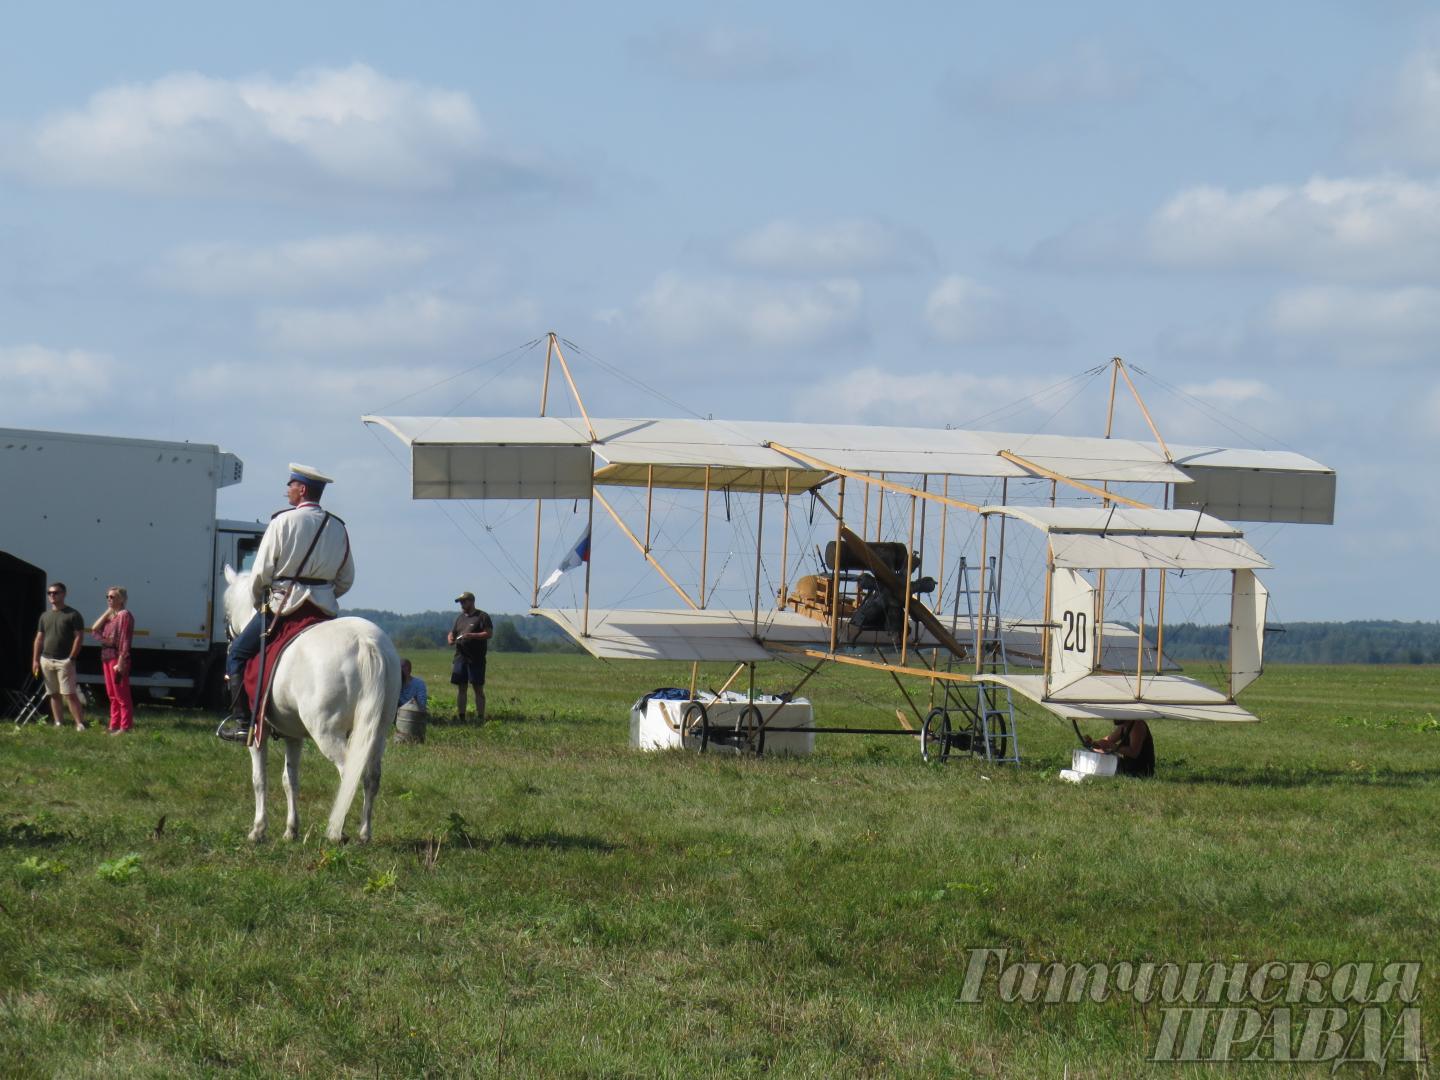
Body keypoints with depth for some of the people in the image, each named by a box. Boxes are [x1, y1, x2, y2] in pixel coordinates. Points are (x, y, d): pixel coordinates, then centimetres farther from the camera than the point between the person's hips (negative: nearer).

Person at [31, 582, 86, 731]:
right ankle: (58, 724, 14)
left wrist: (71, 658, -14)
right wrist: (36, 660, 9)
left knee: (70, 694, -13)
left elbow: (79, 637, -7)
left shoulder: (73, 615, -4)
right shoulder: (45, 616, 14)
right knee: (54, 694, 9)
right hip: (46, 661, 6)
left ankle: (80, 724, -15)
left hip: (64, 661, -6)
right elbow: (39, 638, 16)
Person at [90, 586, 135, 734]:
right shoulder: (109, 615, 17)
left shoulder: (124, 615, -11)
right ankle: (114, 725, 20)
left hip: (117, 656, -10)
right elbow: (95, 630, 8)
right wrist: (107, 612, 0)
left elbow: (125, 640, -17)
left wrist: (121, 662, -22)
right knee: (112, 694, 14)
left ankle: (125, 727, -5)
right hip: (106, 655, 10)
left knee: (121, 694, -7)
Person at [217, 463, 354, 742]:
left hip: (284, 603, -5)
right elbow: (346, 580, 14)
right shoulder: (338, 528, 11)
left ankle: (241, 720, -4)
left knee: (237, 653, 6)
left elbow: (262, 572, -6)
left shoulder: (284, 521, -6)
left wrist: (259, 602, 11)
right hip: (325, 609, 5)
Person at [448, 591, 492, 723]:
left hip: (476, 658, -6)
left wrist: (472, 636, -20)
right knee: (460, 687, 6)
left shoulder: (482, 616, -1)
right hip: (460, 656, 6)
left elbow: (489, 633, -10)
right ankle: (460, 716, 10)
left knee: (478, 688, -3)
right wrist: (450, 639, 1)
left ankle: (480, 717, -2)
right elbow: (452, 632, 25)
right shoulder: (460, 617, 18)